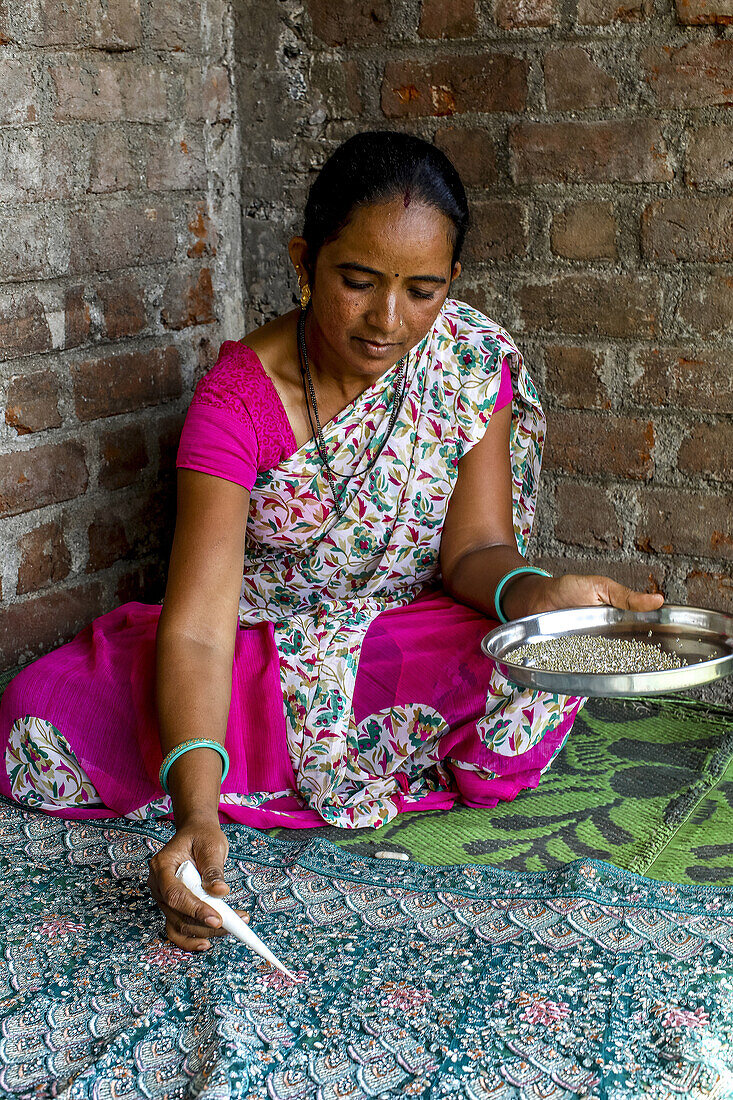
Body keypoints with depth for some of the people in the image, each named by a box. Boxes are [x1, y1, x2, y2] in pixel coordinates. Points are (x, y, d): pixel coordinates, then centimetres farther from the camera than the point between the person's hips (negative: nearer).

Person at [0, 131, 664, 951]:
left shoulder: (476, 363, -12)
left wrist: (537, 593, -35)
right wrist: (196, 812, -45)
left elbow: (474, 546, -9)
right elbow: (197, 627, -29)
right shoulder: (239, 397, -21)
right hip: (262, 645, -1)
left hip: (411, 639, 1)